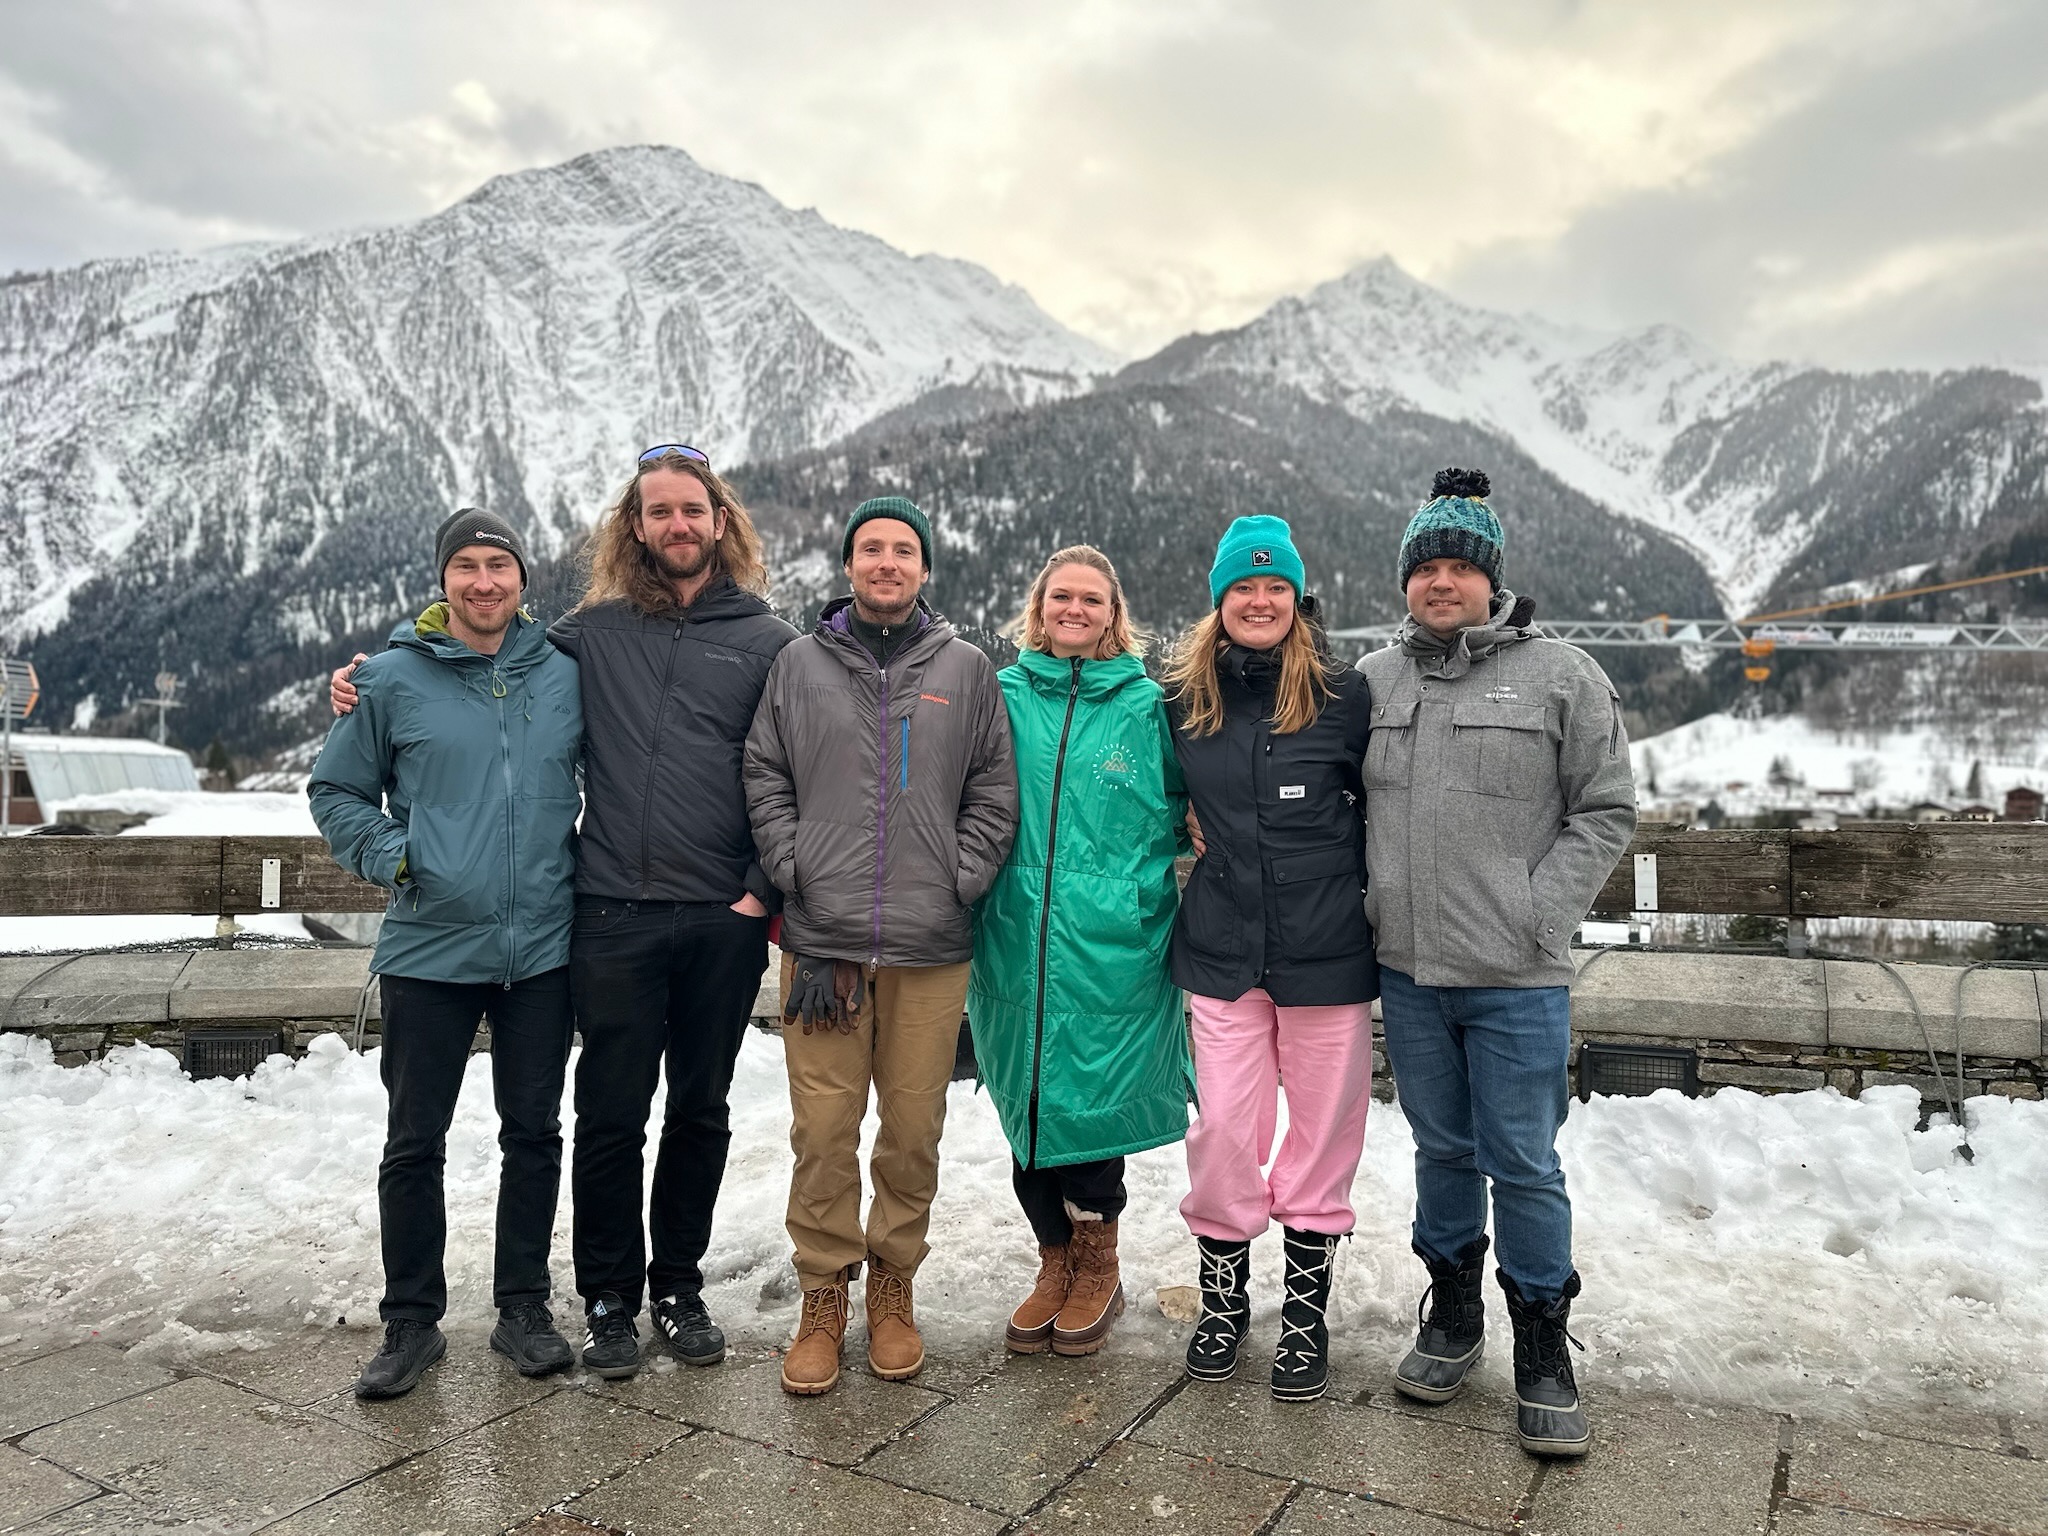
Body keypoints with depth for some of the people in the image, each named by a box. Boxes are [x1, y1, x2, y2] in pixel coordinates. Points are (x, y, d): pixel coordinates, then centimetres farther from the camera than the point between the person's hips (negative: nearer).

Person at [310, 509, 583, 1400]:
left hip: (543, 948, 1)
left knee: (533, 1133, 11)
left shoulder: (565, 675, 3)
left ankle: (523, 1307, 26)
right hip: (429, 950, -1)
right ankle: (411, 1321, 24)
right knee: (415, 1143, 7)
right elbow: (336, 792, 7)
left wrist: (590, 857, 2)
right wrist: (389, 856, -8)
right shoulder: (394, 679, -1)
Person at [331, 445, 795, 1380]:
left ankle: (679, 1286, 30)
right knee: (611, 1115, 7)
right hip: (614, 918, 0)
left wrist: (765, 891, -6)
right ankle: (609, 1295, 26)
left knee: (701, 1113, 13)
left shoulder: (768, 643, 3)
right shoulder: (592, 634, 7)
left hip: (725, 923, 0)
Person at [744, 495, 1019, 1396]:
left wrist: (958, 882, -4)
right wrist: (794, 874, -3)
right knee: (823, 1129, 3)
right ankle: (825, 1294, 20)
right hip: (820, 940, 0)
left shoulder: (965, 670, 8)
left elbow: (995, 793, 7)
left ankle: (893, 1286, 26)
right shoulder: (799, 665, 8)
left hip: (930, 947, 0)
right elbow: (765, 781, 8)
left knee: (913, 1128, 8)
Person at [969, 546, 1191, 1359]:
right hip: (1016, 942, 2)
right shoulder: (1004, 695, 7)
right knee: (1026, 1104, 10)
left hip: (1111, 947, -2)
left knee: (1091, 1100, 2)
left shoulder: (1146, 705, 3)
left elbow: (1183, 804, 14)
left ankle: (1097, 1267, 27)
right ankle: (1056, 1262, 31)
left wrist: (1181, 835, -4)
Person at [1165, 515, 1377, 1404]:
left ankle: (1307, 1310, 25)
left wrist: (1358, 888, 0)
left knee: (1324, 1130, 8)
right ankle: (1224, 1296, 25)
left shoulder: (1343, 694, -4)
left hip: (1327, 953, -1)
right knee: (1222, 1127, 4)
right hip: (1222, 953, 2)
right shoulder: (1183, 697, 4)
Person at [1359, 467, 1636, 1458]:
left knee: (1523, 1165, 4)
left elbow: (1606, 810, -1)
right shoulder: (1373, 680, 7)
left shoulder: (1560, 676, -3)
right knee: (1442, 1150, 17)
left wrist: (1538, 916, -10)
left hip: (1517, 980, -3)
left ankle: (1543, 1345, 23)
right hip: (1407, 969, 3)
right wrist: (1373, 900, 3)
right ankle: (1452, 1313, 34)